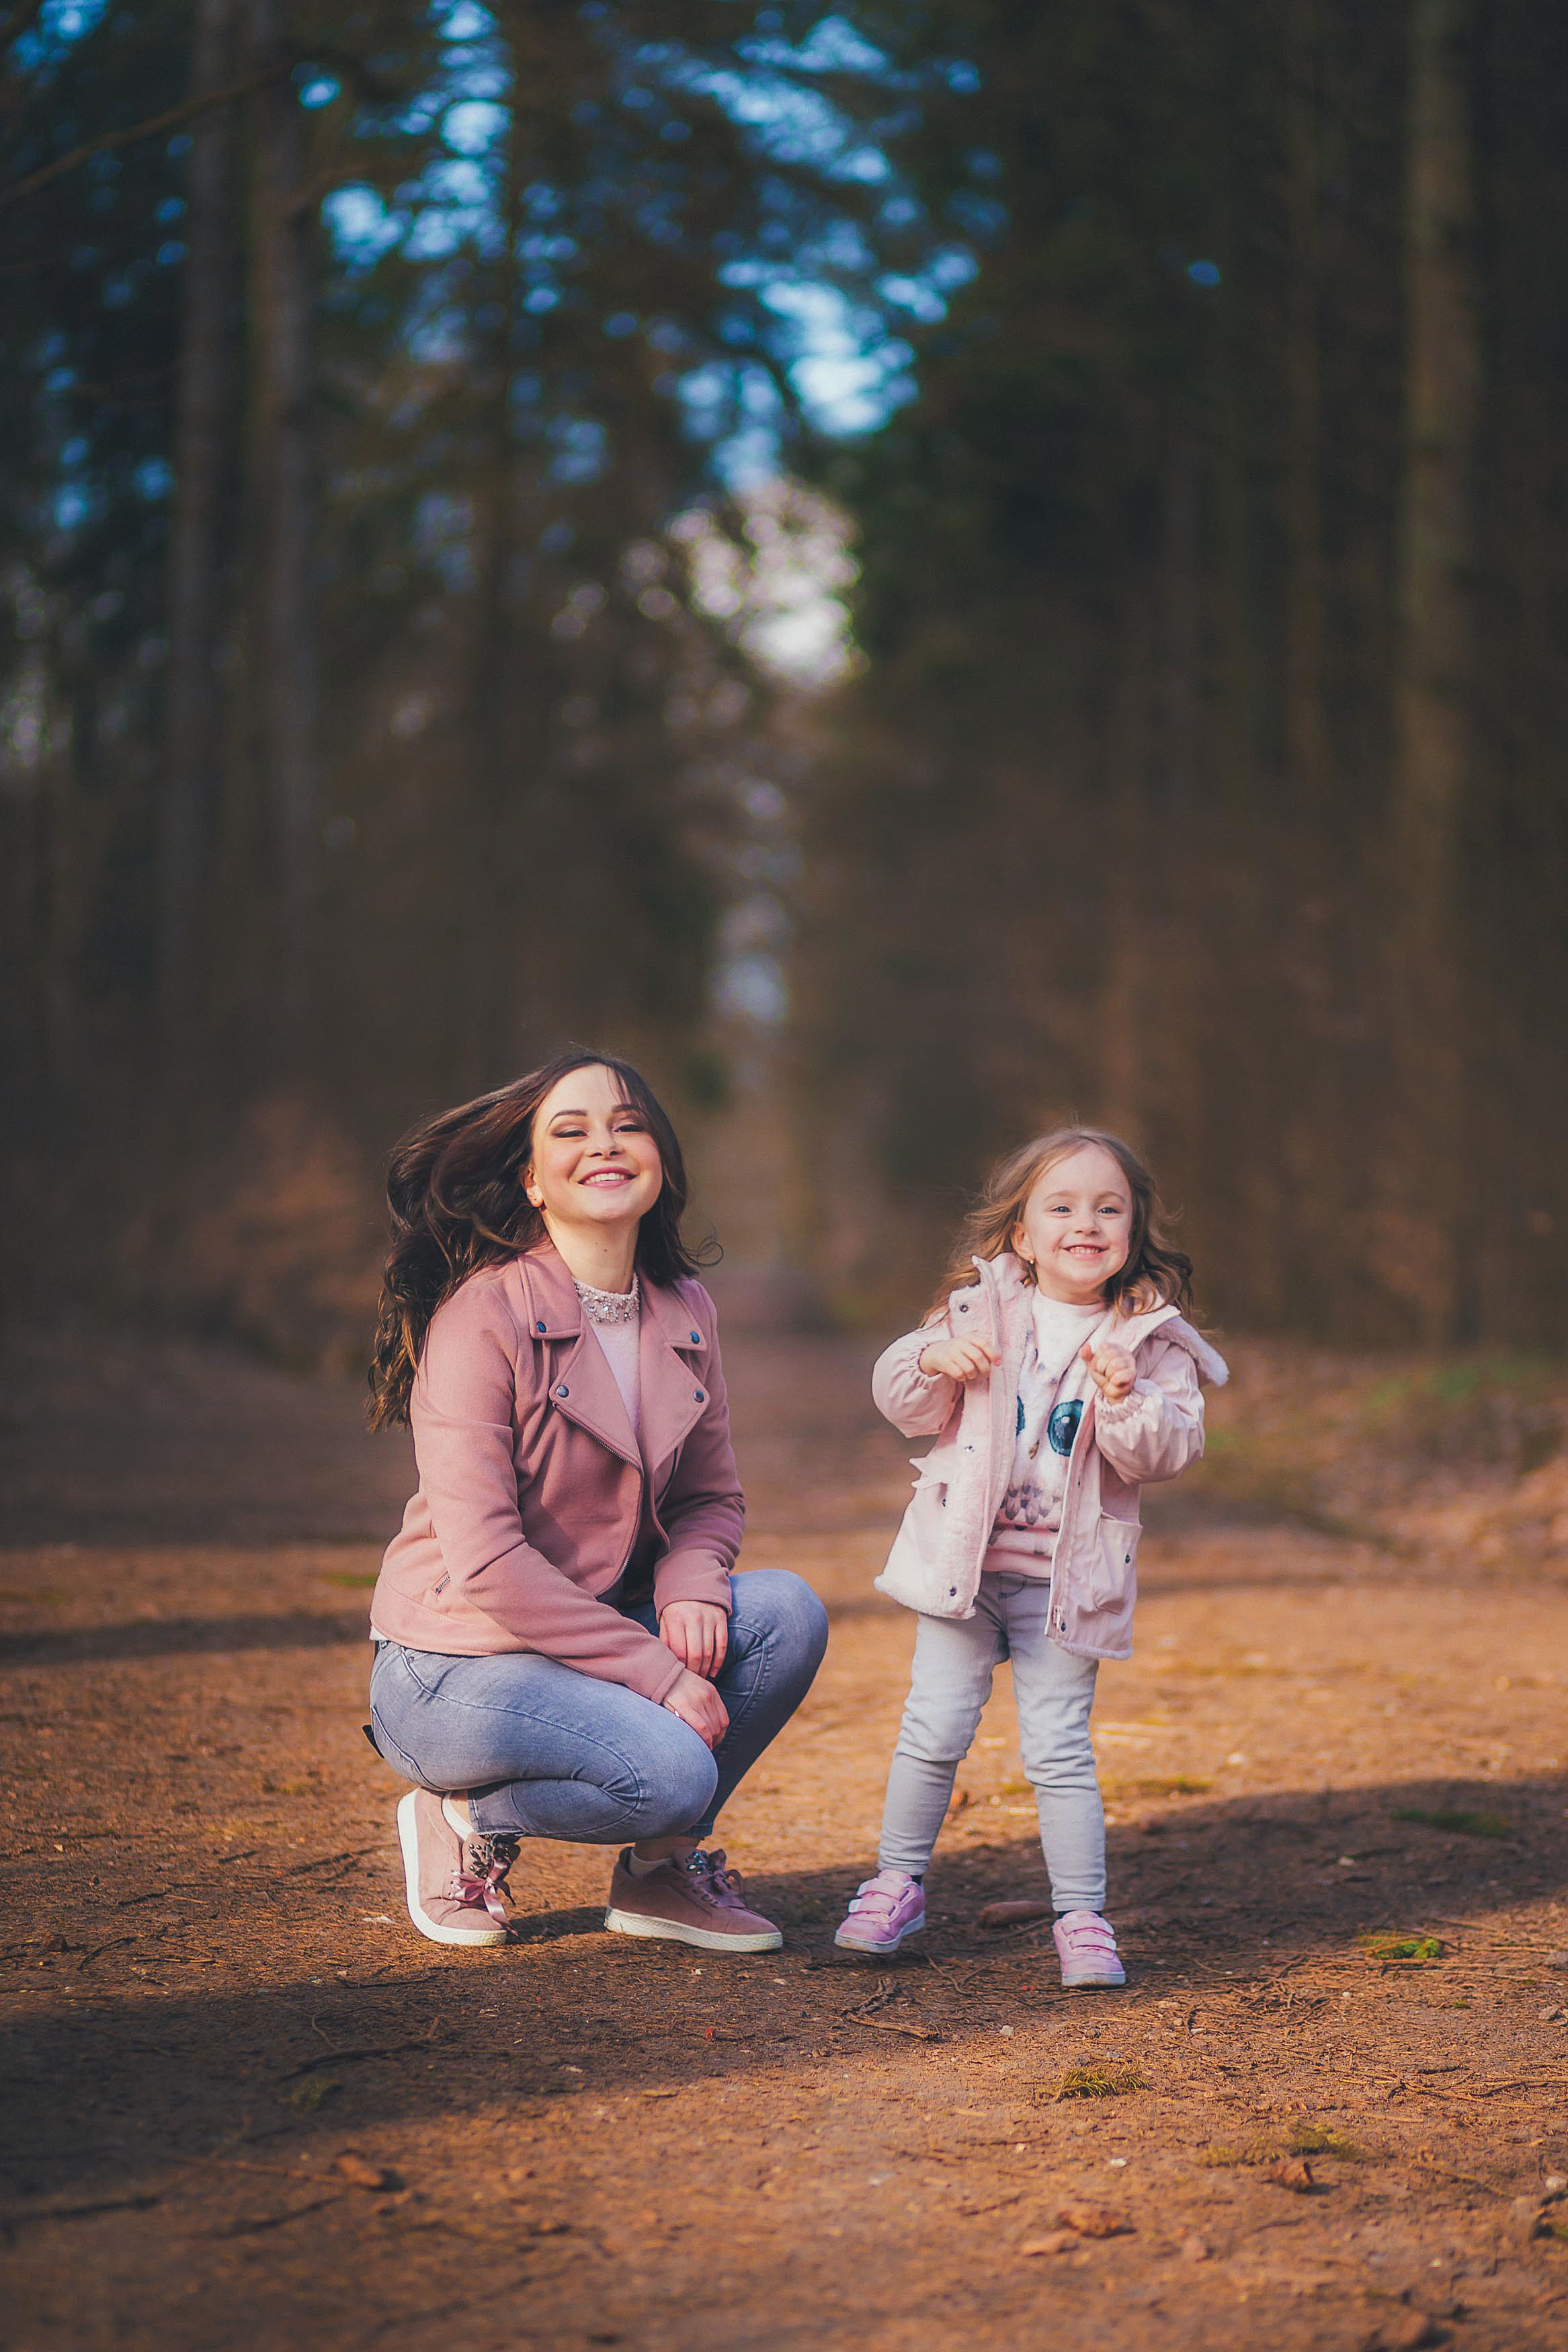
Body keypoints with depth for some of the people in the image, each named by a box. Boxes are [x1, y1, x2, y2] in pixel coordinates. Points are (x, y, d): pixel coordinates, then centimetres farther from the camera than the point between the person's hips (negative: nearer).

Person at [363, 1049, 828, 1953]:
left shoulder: (685, 1311, 2)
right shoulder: (482, 1315, -19)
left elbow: (712, 1497, 12)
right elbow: (485, 1560, -23)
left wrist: (691, 1588, -13)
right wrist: (657, 1672, -24)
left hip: (598, 1634, 7)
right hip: (457, 1667, -7)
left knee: (789, 1610, -15)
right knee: (673, 1771, -29)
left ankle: (663, 1865, 4)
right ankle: (466, 1815, 1)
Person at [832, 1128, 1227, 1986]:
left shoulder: (1151, 1340, -3)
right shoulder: (978, 1309, 0)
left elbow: (1166, 1452, -11)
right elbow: (903, 1402, 3)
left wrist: (1127, 1400, -28)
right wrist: (934, 1359, -17)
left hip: (1065, 1579, -1)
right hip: (963, 1558, 1)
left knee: (1058, 1751, -1)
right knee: (934, 1730, 5)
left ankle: (1082, 1917, 9)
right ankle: (897, 1882, 22)